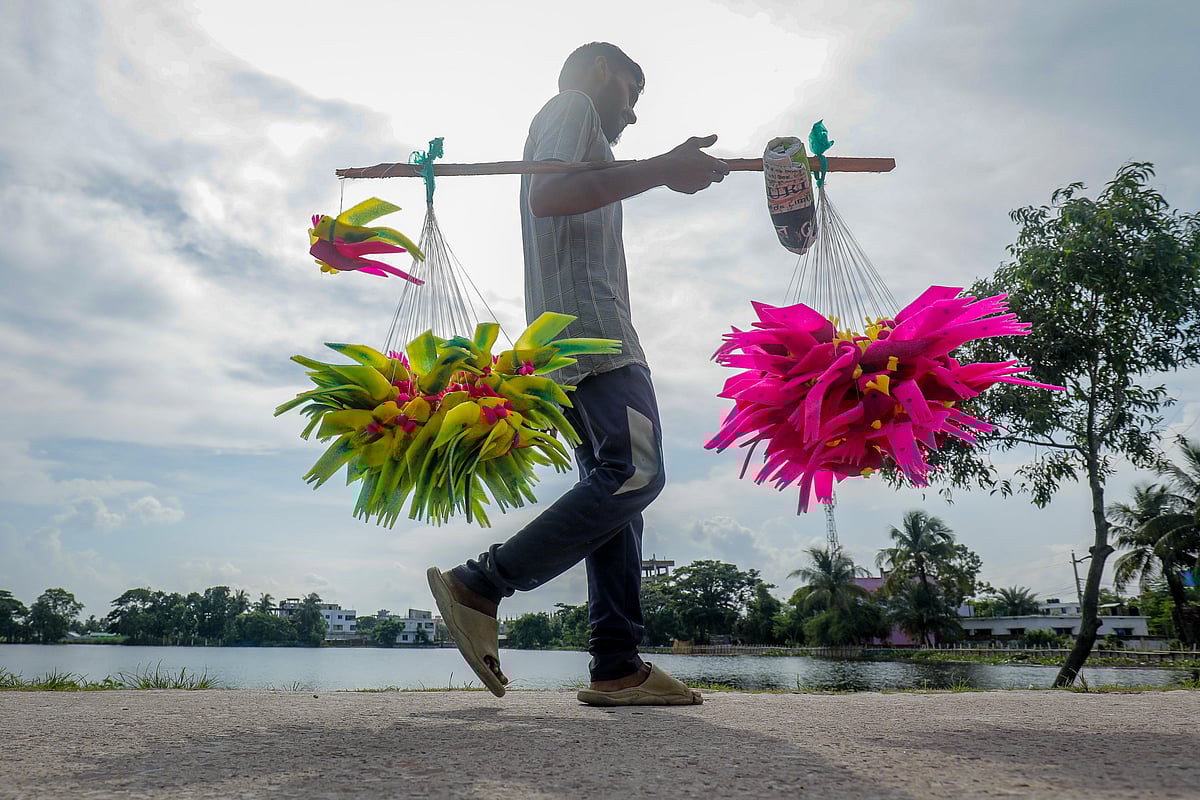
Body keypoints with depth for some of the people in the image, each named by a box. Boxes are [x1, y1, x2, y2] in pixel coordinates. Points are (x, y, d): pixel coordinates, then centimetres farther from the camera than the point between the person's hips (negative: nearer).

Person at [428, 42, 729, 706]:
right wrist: (663, 169, -15)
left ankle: (616, 668, -6)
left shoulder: (572, 128, 36)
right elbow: (548, 195, -15)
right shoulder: (573, 105, 7)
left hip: (577, 340, 10)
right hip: (590, 327, -10)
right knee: (634, 475, -20)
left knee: (614, 487, -1)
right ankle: (479, 586, -16)